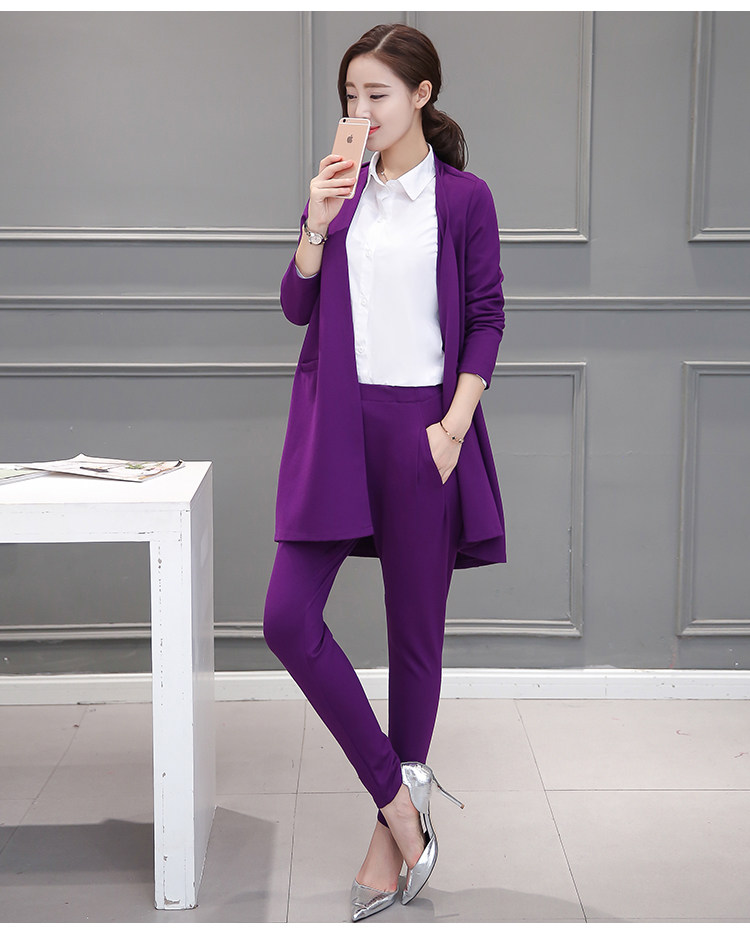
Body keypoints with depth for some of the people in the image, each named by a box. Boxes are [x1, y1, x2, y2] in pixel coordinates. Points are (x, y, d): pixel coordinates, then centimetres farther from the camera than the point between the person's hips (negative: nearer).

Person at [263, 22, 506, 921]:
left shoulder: (463, 197, 0)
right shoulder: (339, 189, 10)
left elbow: (486, 319, -1)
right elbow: (297, 307, 6)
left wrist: (454, 425, -11)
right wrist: (318, 221, -9)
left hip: (421, 425, -3)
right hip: (335, 420, 4)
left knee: (415, 629, 6)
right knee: (288, 619, -5)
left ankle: (392, 831, 22)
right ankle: (400, 796, 9)